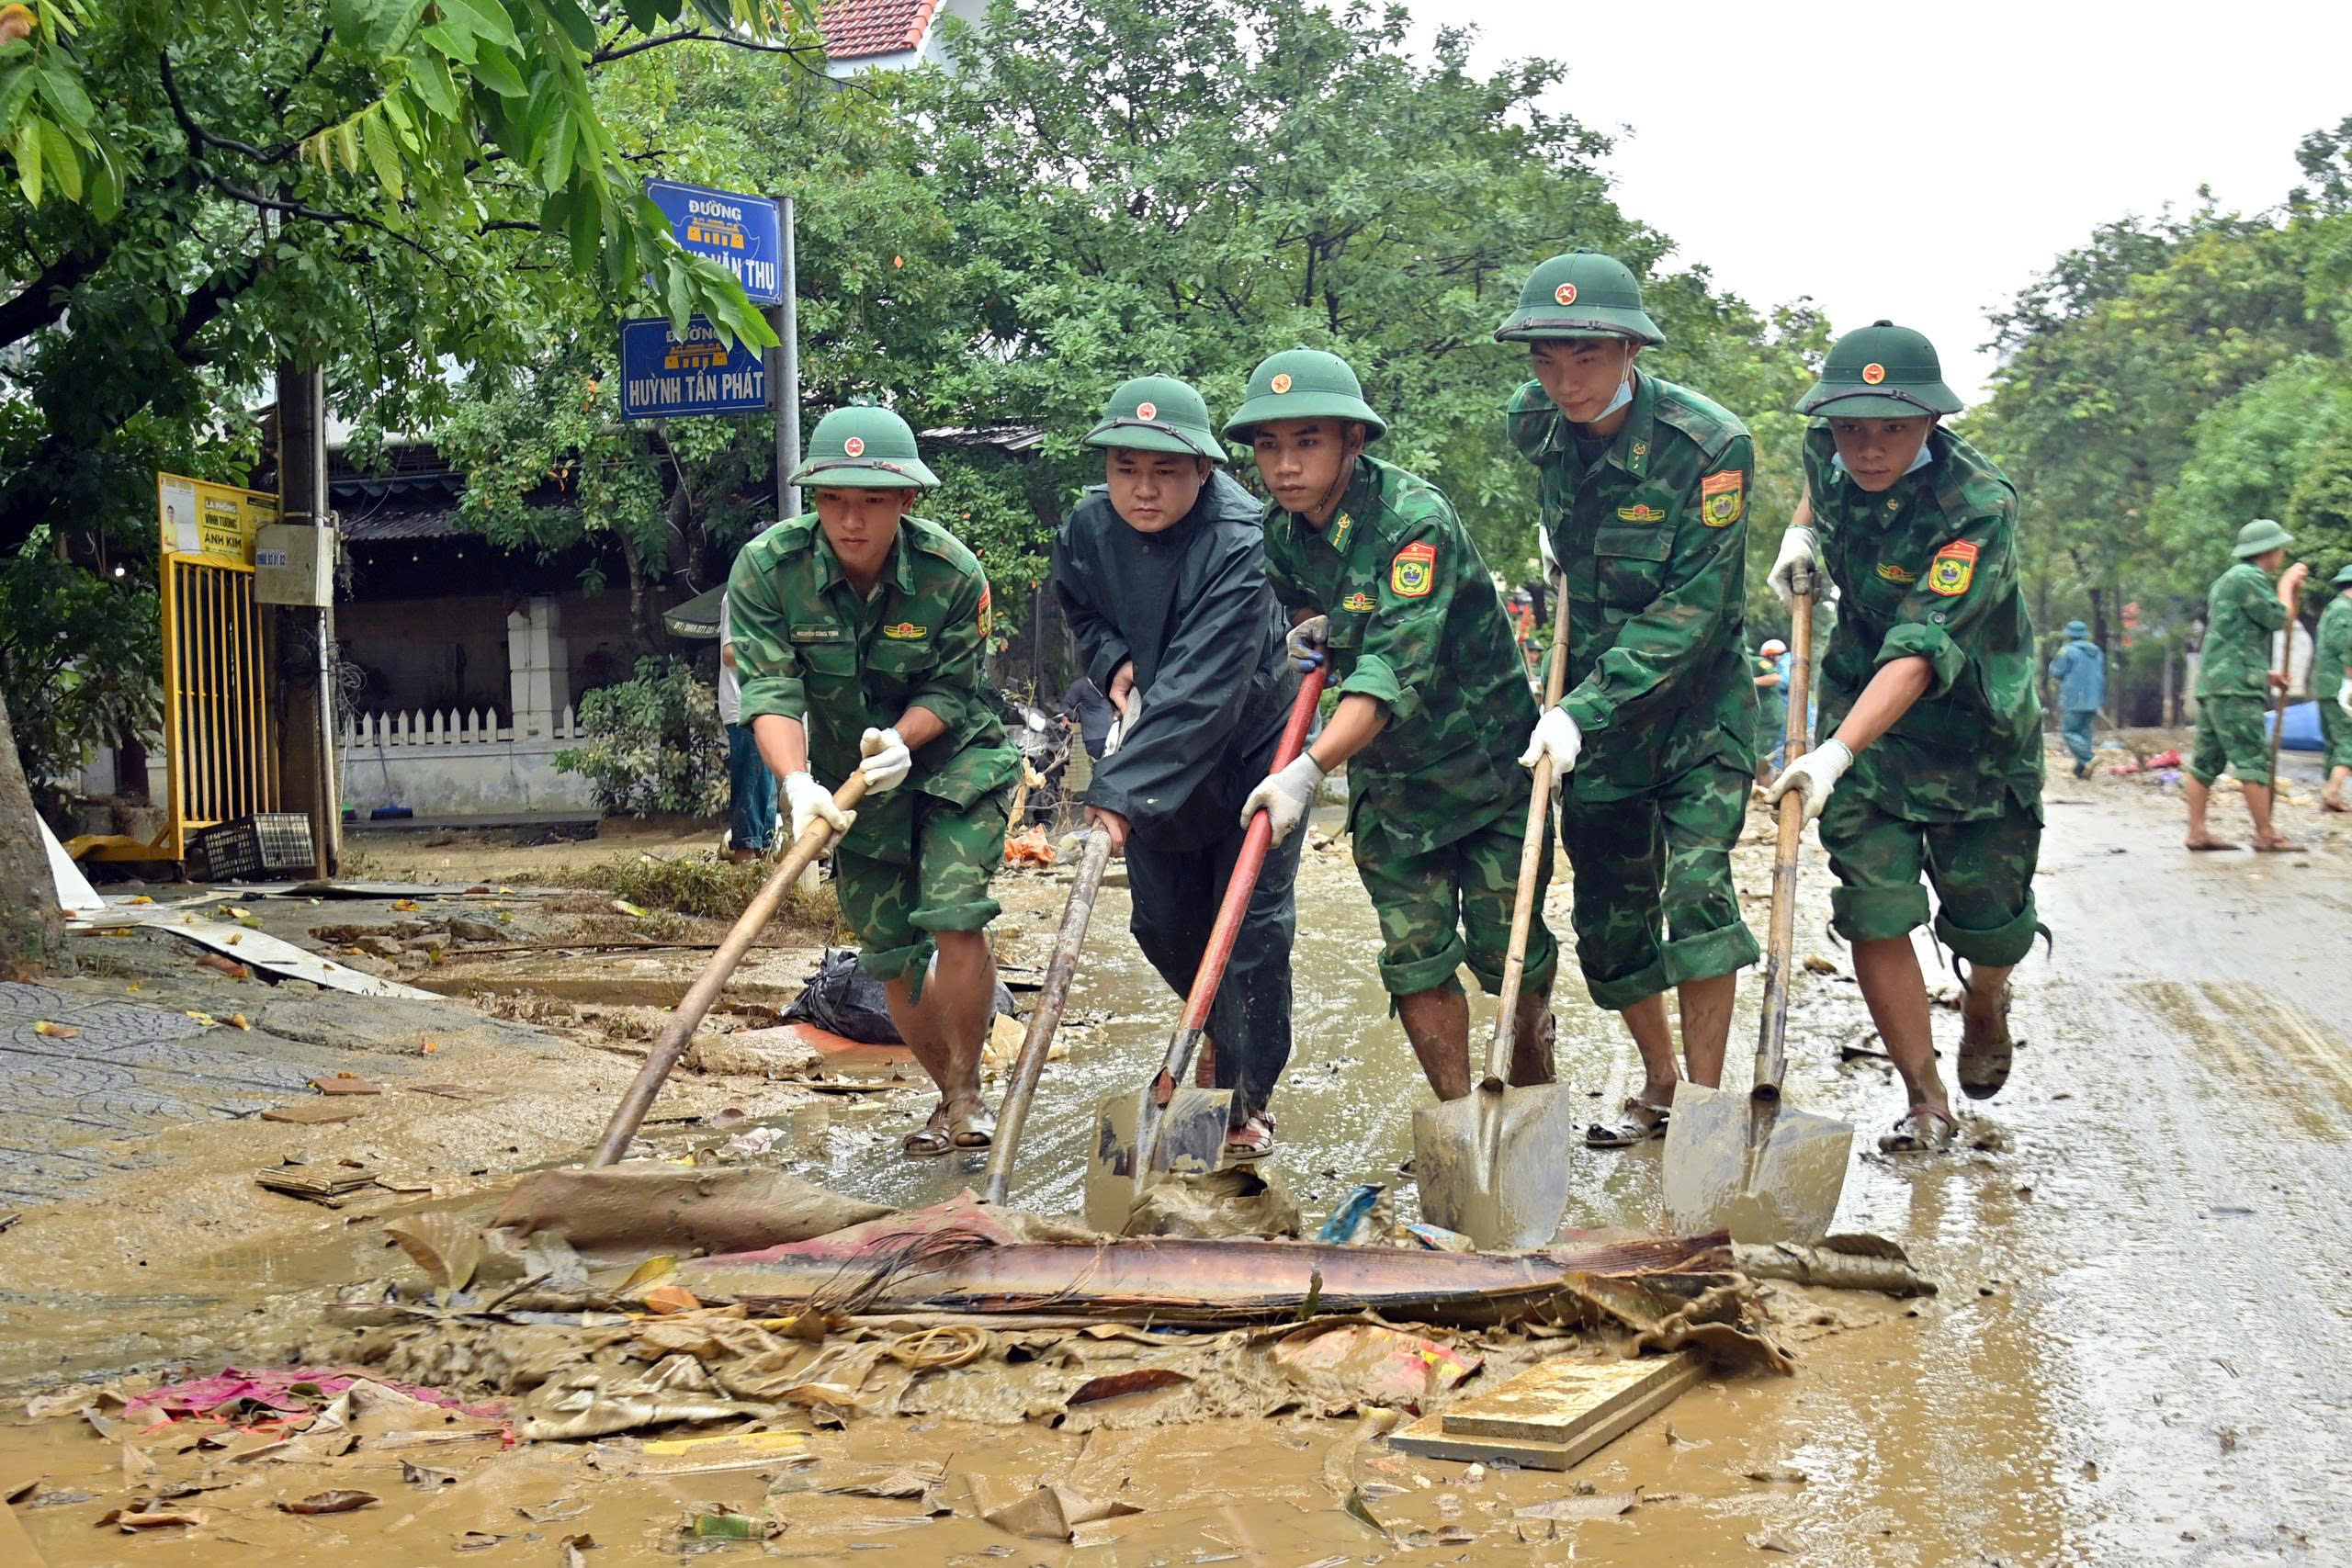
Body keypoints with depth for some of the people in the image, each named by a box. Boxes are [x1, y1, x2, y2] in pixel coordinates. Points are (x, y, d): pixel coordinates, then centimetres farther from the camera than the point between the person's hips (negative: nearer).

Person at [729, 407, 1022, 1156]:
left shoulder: (953, 573, -22)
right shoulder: (766, 568, -20)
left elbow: (951, 691, -13)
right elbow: (770, 691, -25)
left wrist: (900, 738, -33)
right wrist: (796, 780, -42)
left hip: (954, 759, -2)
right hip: (854, 779, 3)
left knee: (955, 915, -21)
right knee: (890, 953, 7)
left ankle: (967, 1091, -1)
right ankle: (949, 1094, 29)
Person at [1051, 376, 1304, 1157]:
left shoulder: (1240, 543, -32)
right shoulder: (1087, 528, -12)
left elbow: (1199, 691, -40)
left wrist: (1121, 792, -46)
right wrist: (1113, 660, -11)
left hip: (1251, 747, -6)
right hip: (1154, 751, 6)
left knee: (1250, 924, -5)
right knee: (1162, 920, 14)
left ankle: (1246, 1099, 9)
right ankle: (1223, 1033, 44)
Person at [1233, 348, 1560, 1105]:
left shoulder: (1415, 517, -26)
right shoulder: (1280, 528, -4)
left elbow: (1396, 670, -37)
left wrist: (1308, 770, -48)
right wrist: (1312, 627, -5)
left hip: (1486, 755, -5)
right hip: (1386, 774, 5)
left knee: (1506, 944, 3)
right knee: (1414, 955, 1)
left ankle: (1535, 1091, 25)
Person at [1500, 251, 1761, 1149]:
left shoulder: (1708, 444, -22)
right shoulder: (1534, 425, -5)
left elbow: (1689, 612, -26)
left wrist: (1582, 709, -31)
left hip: (1696, 706, -5)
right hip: (1589, 714, 5)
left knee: (1695, 887, -19)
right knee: (1608, 915, 9)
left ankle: (1705, 1099, -10)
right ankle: (1659, 1082, 28)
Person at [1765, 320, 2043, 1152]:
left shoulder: (1978, 506, -30)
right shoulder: (1829, 452, -10)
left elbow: (1922, 650, -41)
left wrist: (1838, 752, -52)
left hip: (1974, 734, -3)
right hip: (1860, 717, 4)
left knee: (1988, 922, 7)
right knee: (1874, 915, -7)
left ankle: (1984, 1003, 44)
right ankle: (1927, 1102, 6)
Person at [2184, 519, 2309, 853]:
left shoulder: (2227, 580, 23)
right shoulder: (2248, 578, -10)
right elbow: (2279, 618, -11)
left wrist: (2265, 674, 25)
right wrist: (2286, 583, 4)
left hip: (2212, 685, 10)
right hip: (2235, 687, -10)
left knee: (2207, 761, 6)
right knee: (2254, 762, -7)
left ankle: (2197, 832, 6)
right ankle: (2266, 835, -6)